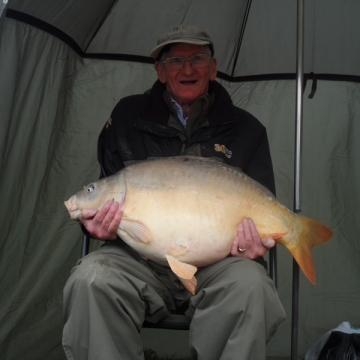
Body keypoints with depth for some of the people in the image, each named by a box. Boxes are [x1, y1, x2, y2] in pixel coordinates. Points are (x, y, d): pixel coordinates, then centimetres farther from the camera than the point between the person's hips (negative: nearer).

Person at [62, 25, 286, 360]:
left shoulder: (245, 129, 10)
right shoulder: (128, 116, 13)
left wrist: (254, 240, -15)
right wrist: (101, 225, -10)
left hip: (217, 260, 0)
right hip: (139, 255, 1)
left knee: (249, 285, -34)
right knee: (90, 279, -30)